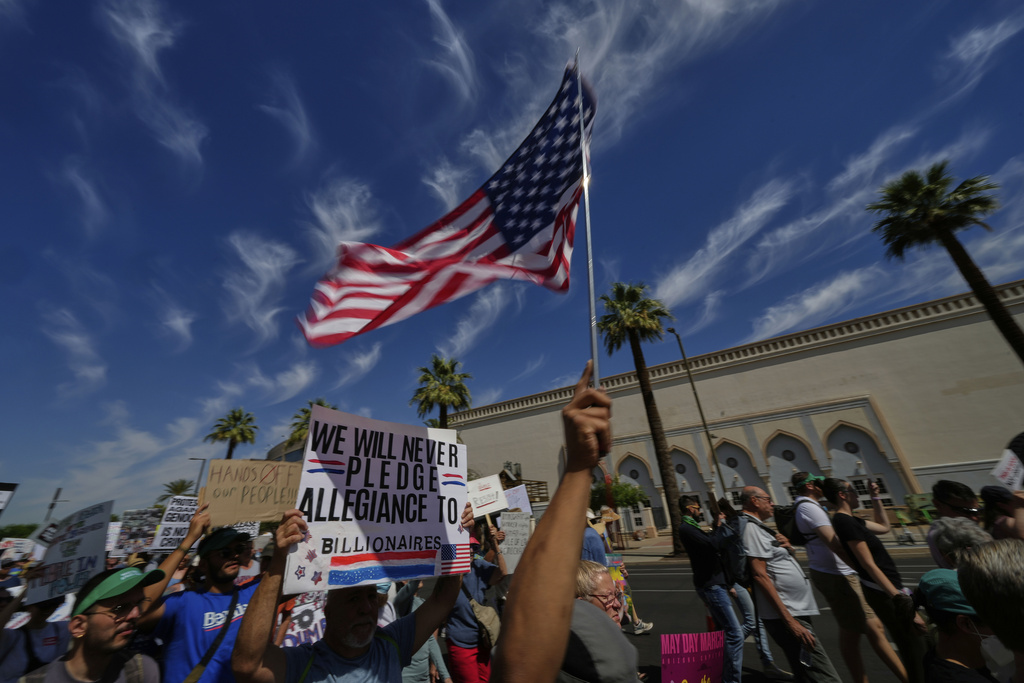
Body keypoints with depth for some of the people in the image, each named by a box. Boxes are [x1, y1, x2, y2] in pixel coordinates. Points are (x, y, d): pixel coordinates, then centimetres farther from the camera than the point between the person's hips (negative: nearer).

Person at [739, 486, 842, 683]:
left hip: (795, 612, 11)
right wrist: (789, 620, -22)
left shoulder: (758, 528, 16)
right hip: (786, 615, -11)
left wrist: (787, 548, 7)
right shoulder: (752, 528, -17)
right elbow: (760, 575, -23)